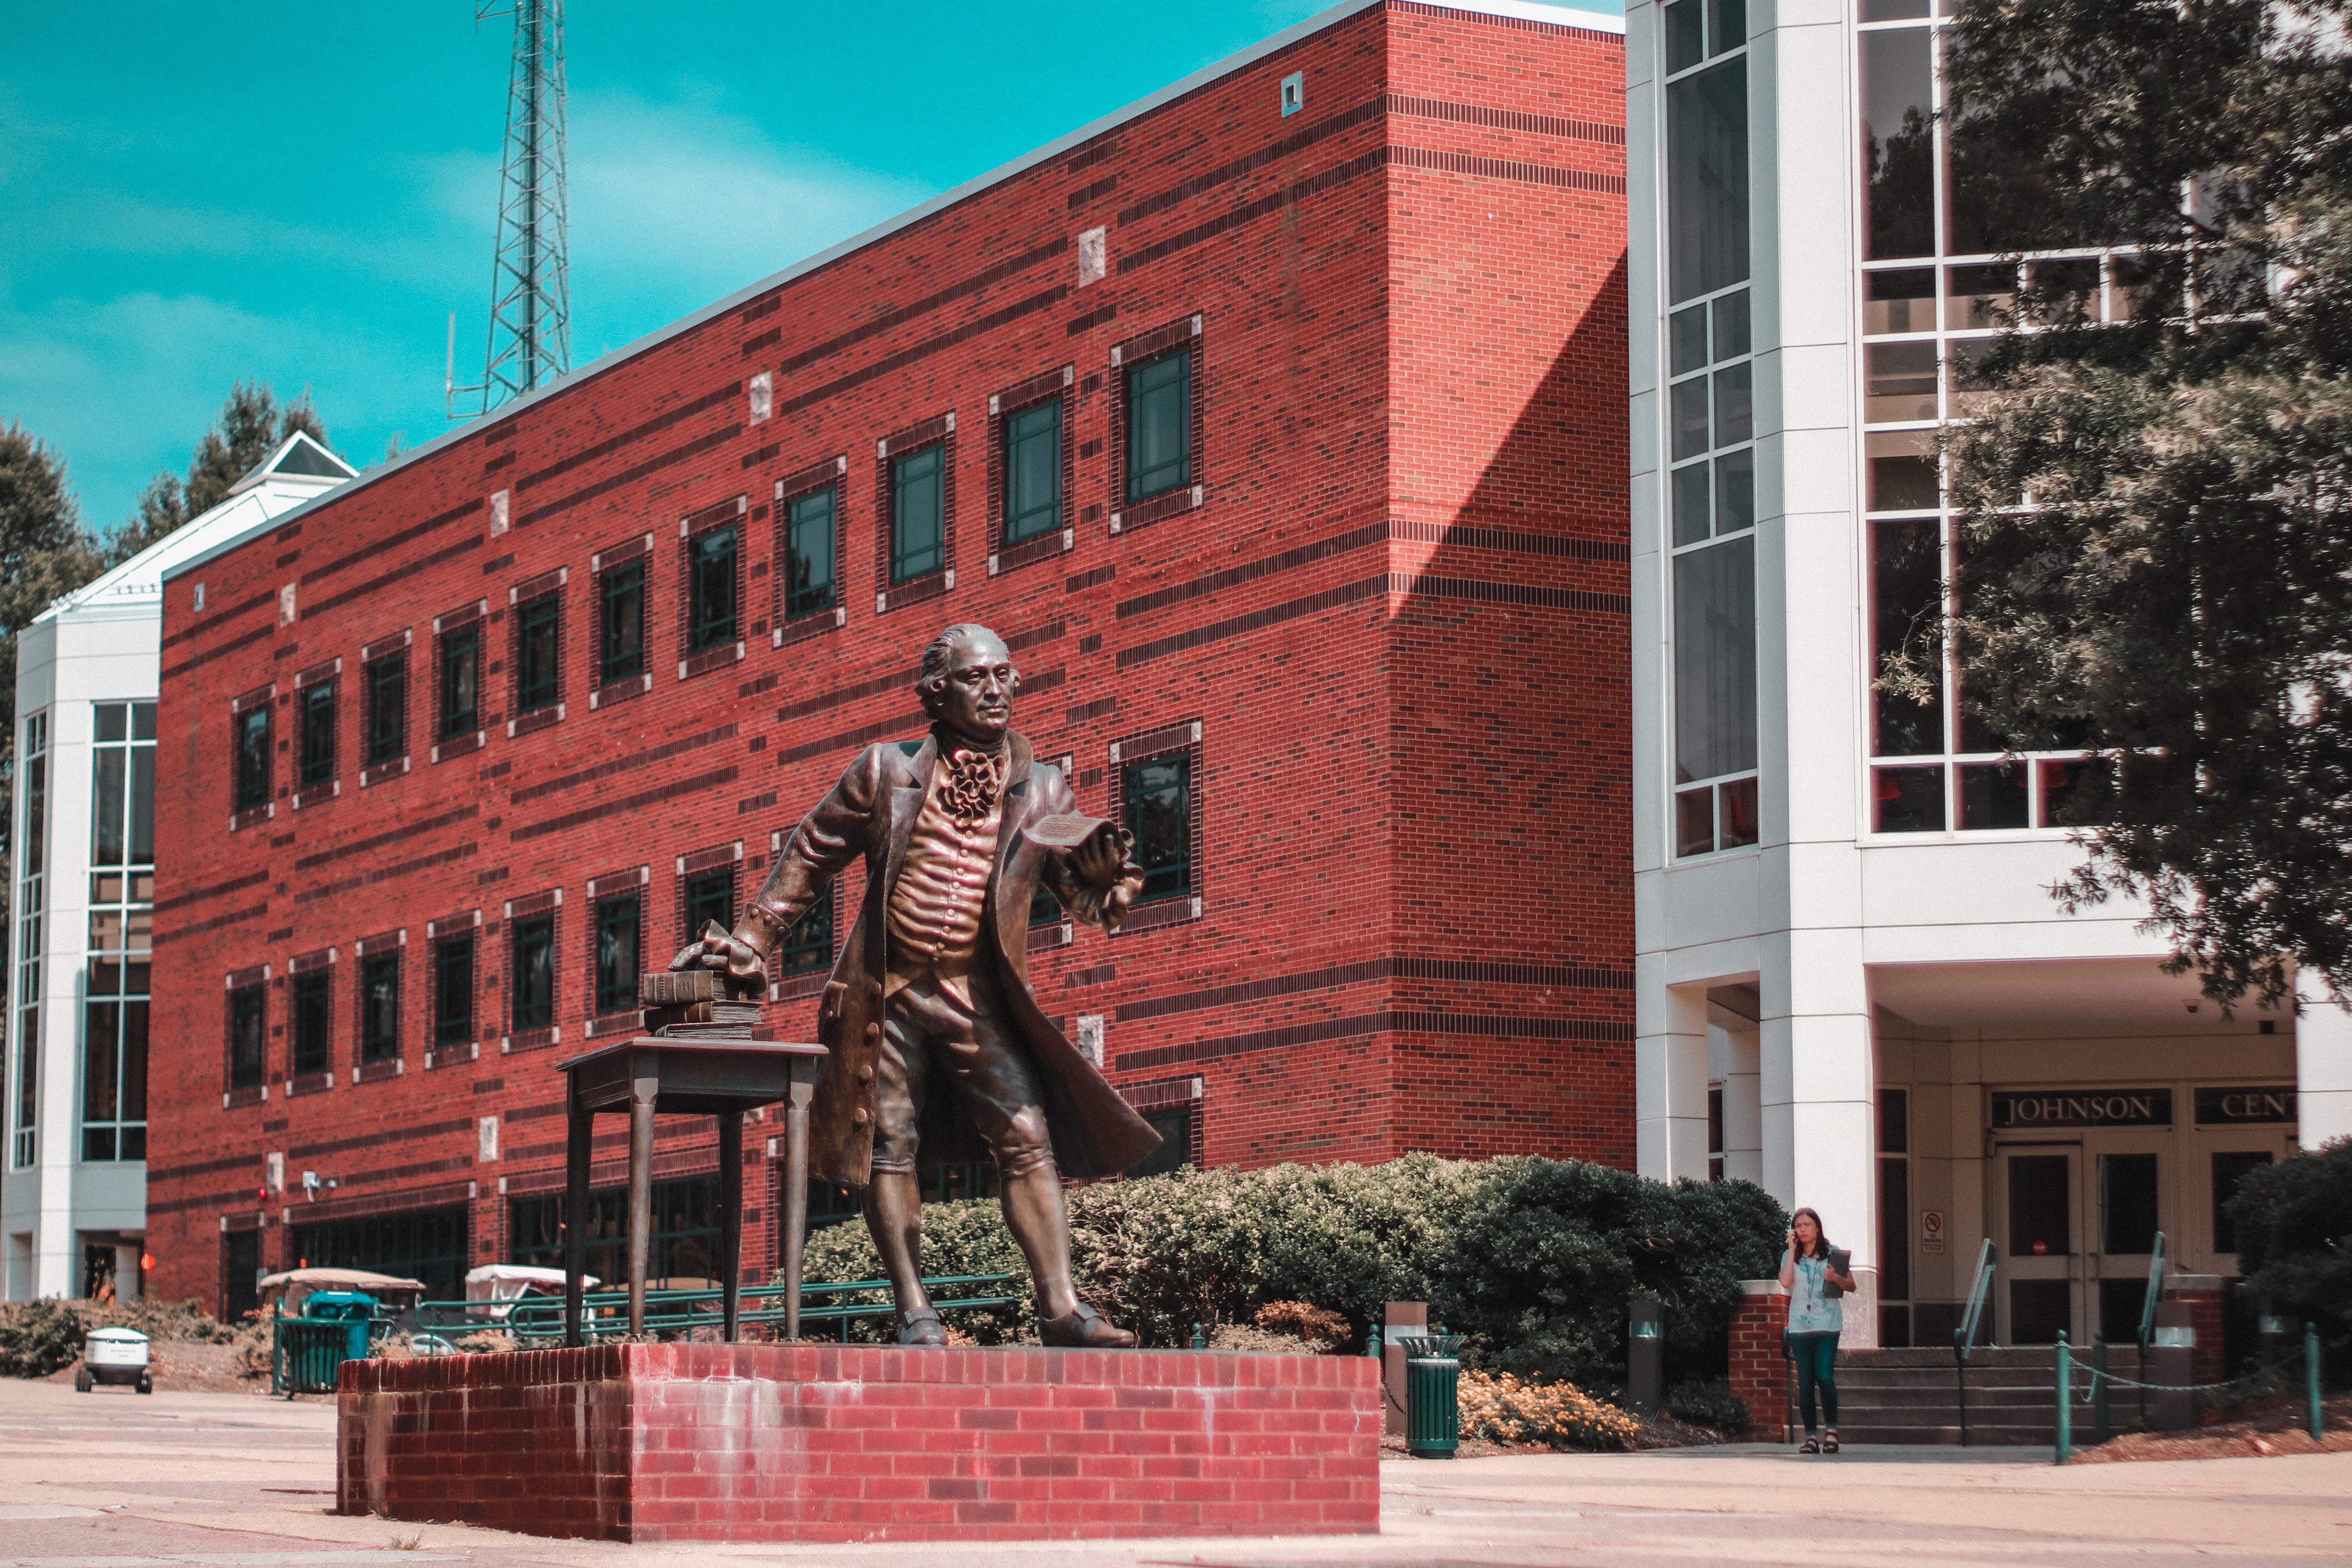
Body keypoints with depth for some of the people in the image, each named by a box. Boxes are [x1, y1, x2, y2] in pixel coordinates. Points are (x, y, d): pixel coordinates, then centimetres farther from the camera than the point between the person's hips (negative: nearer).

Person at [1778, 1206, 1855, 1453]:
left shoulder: (1832, 1254, 5)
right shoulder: (1790, 1257, 9)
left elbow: (1852, 1286, 6)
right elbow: (1785, 1282, -10)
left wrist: (1837, 1278, -15)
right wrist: (1792, 1250, -6)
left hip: (1827, 1324, -2)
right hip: (1800, 1326, 2)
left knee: (1825, 1377, -15)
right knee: (1805, 1383, 0)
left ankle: (1832, 1430, 0)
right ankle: (1810, 1436, 5)